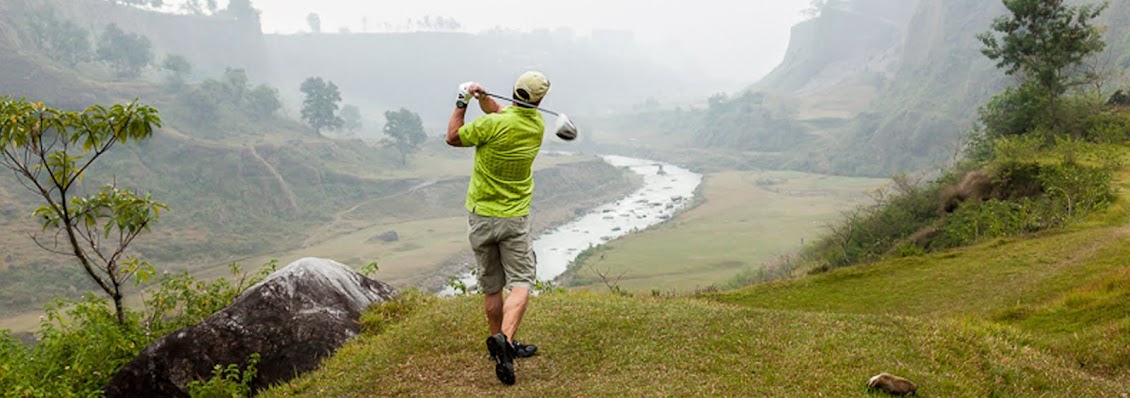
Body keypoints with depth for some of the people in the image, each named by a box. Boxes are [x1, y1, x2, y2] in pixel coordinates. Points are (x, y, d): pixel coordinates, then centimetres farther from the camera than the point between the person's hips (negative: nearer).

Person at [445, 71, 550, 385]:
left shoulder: (492, 125, -18)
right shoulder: (537, 125, -3)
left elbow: (453, 138, -1)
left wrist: (462, 102, 4)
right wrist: (483, 97, -6)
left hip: (480, 216, 0)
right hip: (514, 218, 0)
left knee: (491, 287, 12)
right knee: (520, 282, 0)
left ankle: (500, 344, 23)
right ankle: (505, 339, -23)